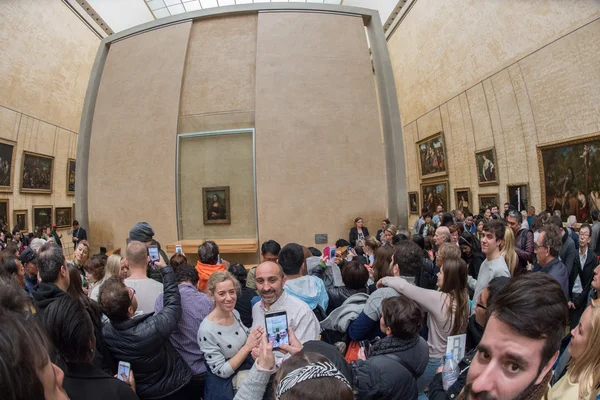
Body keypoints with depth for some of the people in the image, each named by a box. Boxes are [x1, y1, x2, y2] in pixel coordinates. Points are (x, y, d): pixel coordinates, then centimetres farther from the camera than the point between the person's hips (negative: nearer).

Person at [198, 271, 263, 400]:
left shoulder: (235, 313, -5)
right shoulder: (207, 330, -24)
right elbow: (221, 371, -19)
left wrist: (254, 337, -8)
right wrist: (247, 347, -25)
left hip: (247, 368, 6)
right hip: (225, 386, -6)